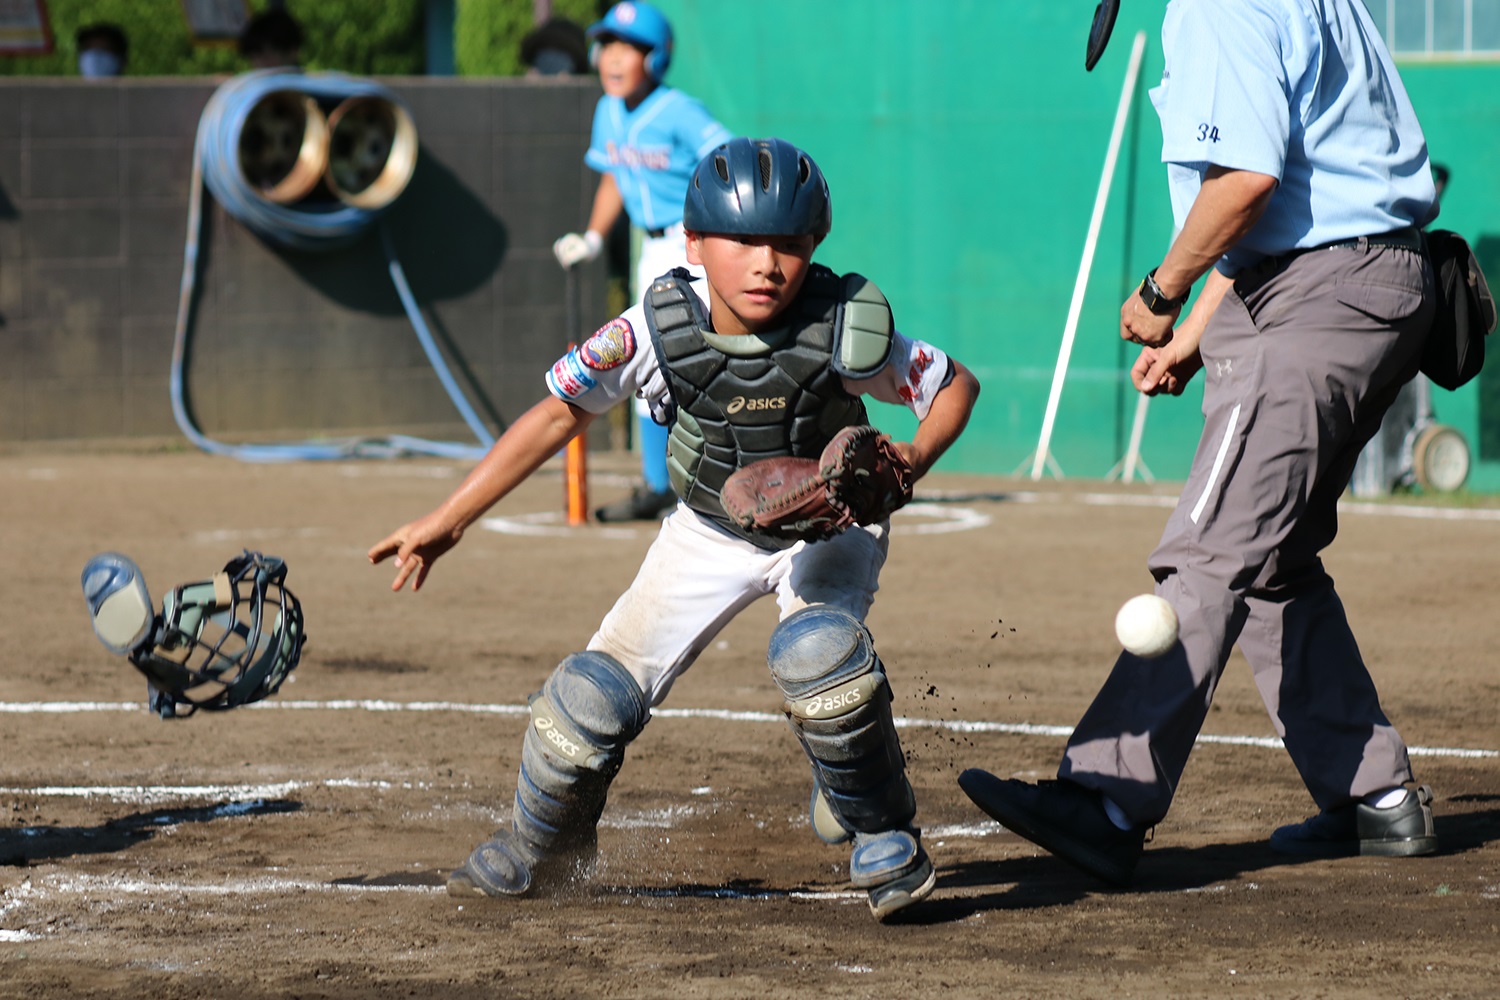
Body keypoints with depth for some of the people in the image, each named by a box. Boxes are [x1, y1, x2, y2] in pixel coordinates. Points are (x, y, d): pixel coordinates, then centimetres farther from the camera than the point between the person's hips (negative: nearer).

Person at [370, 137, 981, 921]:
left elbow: (954, 385, -12)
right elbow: (561, 412, -12)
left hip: (828, 525, -2)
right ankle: (539, 847, 26)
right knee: (598, 693, -5)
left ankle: (882, 835, -8)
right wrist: (448, 520, -12)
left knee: (816, 648, -33)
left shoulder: (847, 332, -29)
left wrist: (913, 459, -33)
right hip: (710, 531, 2)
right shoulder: (657, 329, -25)